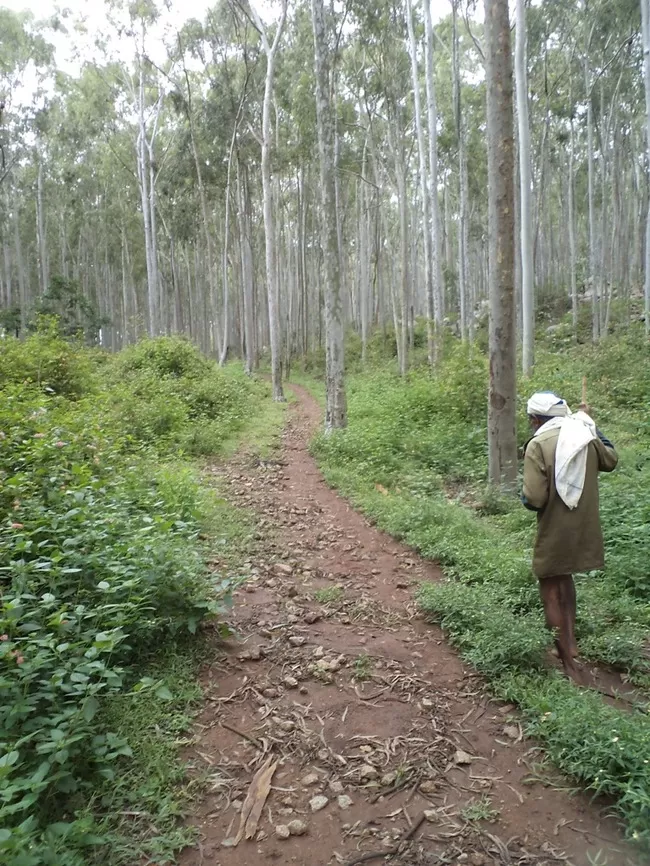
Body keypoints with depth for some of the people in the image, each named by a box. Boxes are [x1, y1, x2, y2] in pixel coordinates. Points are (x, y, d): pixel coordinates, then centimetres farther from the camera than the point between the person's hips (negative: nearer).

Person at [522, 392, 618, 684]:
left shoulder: (537, 445, -18)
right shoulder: (585, 436, -1)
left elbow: (535, 498, -23)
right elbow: (611, 460, 21)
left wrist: (524, 497, 1)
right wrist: (590, 424, 24)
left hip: (555, 531, -6)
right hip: (583, 527, 6)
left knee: (551, 590, 9)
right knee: (564, 577, 28)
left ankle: (568, 662, 13)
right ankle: (570, 641, 33)